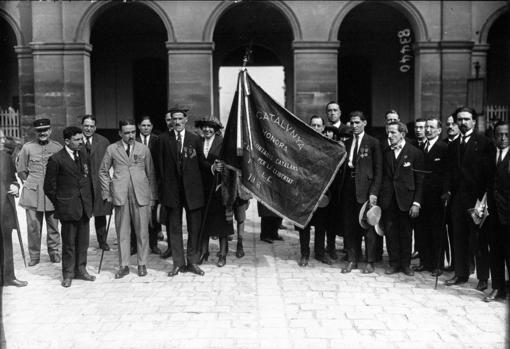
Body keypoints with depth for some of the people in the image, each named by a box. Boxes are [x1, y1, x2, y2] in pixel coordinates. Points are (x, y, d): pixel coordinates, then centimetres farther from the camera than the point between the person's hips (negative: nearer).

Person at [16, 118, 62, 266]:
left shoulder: (58, 147, 1)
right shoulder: (27, 147, 0)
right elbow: (20, 169, 11)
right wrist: (28, 183, 9)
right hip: (32, 193, 0)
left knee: (53, 224, 7)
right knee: (33, 225, 2)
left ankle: (54, 252, 22)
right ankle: (34, 255, 15)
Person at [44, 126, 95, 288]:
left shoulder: (84, 155, 9)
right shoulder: (56, 159, -9)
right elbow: (49, 187, -3)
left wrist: (89, 200, 10)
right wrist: (60, 204, 0)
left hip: (85, 206, 5)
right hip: (68, 207, -5)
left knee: (83, 241, 12)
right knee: (69, 242, 3)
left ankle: (81, 270, 25)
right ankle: (68, 274, 16)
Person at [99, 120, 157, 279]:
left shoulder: (144, 149, 7)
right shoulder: (112, 149, 6)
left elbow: (151, 174, 11)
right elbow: (103, 171, 13)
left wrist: (152, 196, 8)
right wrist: (107, 193, 6)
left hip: (141, 195, 0)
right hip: (120, 196, 0)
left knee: (142, 231, 3)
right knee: (122, 232, 4)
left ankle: (142, 264, 16)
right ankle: (124, 266, 15)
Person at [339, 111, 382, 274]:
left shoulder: (373, 142, 0)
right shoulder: (347, 142, 13)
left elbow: (378, 170, -4)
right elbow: (343, 167, 13)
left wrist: (374, 192, -11)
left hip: (365, 188, -4)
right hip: (349, 187, 4)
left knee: (367, 226, 2)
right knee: (349, 226, 7)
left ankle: (370, 262, 13)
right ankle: (352, 260, 17)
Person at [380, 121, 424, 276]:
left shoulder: (415, 153, -2)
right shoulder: (385, 152, 9)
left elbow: (419, 180, -3)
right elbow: (383, 176, 10)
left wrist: (416, 203, -9)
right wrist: (378, 197, 2)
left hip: (406, 199, -3)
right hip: (388, 199, 3)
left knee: (406, 233, 6)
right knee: (390, 232, 6)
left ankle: (406, 264, 20)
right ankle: (394, 263, 18)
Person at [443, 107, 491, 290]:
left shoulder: (483, 142, -3)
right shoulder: (453, 145, 14)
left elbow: (488, 171, -8)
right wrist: (448, 191, 2)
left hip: (476, 197, -5)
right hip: (457, 197, 5)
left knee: (478, 239, 2)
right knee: (459, 238, 10)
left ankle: (483, 278, 12)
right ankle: (461, 274, 20)